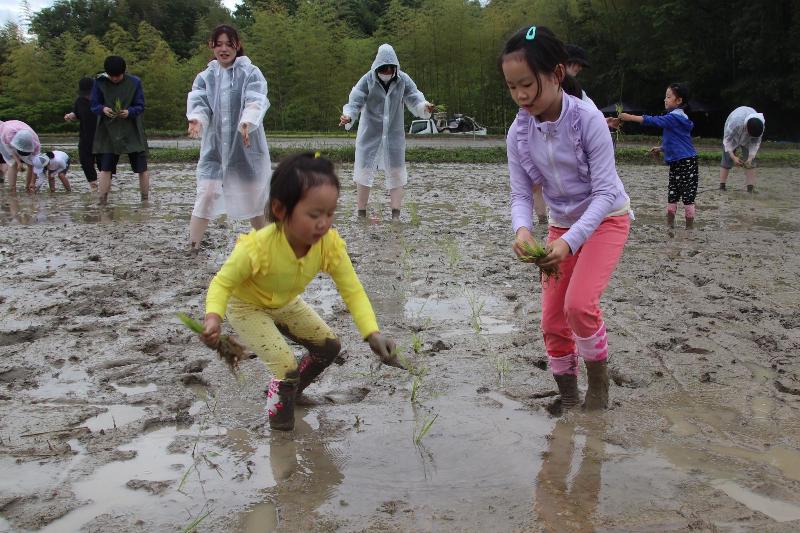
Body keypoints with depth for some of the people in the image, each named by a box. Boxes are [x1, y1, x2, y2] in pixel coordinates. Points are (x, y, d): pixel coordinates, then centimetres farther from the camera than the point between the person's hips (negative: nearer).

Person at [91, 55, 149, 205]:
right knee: (105, 168, -4)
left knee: (141, 168, 0)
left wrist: (129, 112, -24)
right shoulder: (100, 83, -2)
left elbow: (140, 106, -2)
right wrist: (103, 109, -22)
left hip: (132, 132, 0)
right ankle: (102, 202, 0)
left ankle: (145, 200, 11)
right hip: (108, 132, 0)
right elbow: (94, 106, 1)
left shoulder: (134, 82, -4)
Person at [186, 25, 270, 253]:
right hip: (214, 147, 2)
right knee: (206, 195, -10)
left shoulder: (251, 73, -2)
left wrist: (247, 122, -40)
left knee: (253, 197, 8)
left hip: (246, 147, -1)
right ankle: (192, 247, -7)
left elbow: (256, 101, -19)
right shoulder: (205, 77, 7)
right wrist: (197, 119, -33)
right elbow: (197, 101, -9)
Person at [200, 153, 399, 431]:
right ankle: (278, 406, 13)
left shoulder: (330, 245, -28)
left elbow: (353, 291, -23)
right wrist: (214, 317, -46)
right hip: (247, 307, -5)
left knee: (329, 346, 6)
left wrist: (373, 333, -37)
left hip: (285, 303, 6)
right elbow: (223, 283, -26)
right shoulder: (257, 247, -40)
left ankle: (289, 390, 29)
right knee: (287, 367, -18)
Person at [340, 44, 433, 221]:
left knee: (396, 172, 2)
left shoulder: (403, 80, -7)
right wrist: (348, 116, -38)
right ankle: (361, 213, 12)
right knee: (364, 171, 2)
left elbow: (414, 98, -9)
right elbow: (355, 102, -16)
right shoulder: (367, 80, -12)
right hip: (370, 134, -2)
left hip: (394, 134, 2)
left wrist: (424, 106, -33)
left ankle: (396, 215, 8)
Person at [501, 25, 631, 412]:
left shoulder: (587, 118, -25)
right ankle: (568, 400, 21)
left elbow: (604, 191, -24)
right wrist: (522, 230, -33)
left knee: (579, 304, -23)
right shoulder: (519, 132, -13)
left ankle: (599, 383, 3)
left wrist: (570, 241, -36)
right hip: (562, 223, 5)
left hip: (606, 217, -5)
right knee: (552, 320, 2)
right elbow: (520, 194, -10)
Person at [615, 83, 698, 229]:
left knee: (687, 197, -3)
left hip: (687, 163, -10)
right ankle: (670, 226, 16)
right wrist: (662, 148, 14)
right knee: (672, 196, 10)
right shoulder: (676, 117, 16)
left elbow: (654, 121, -26)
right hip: (676, 163, 10)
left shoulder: (675, 117, -15)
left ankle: (689, 227, 3)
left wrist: (629, 117, -27)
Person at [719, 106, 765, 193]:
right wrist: (733, 157, -37)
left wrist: (750, 158, -29)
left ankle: (751, 188, -11)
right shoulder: (735, 121, -43)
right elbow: (727, 140, -31)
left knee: (750, 162, -8)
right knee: (727, 160, -8)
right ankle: (722, 186, -6)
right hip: (732, 137, -2)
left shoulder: (760, 125, -32)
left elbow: (756, 142, -18)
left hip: (747, 141, 2)